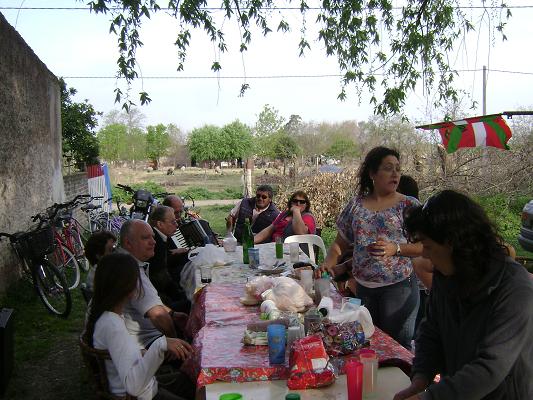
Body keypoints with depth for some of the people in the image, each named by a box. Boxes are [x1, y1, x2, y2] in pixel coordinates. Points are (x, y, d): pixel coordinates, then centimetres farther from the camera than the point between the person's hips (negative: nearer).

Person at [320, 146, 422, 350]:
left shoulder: (409, 205, -3)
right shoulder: (355, 205, 6)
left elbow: (424, 246, -6)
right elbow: (340, 243, 10)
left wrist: (395, 249, -20)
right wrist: (329, 262, -7)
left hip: (399, 286, -3)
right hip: (363, 286, 4)